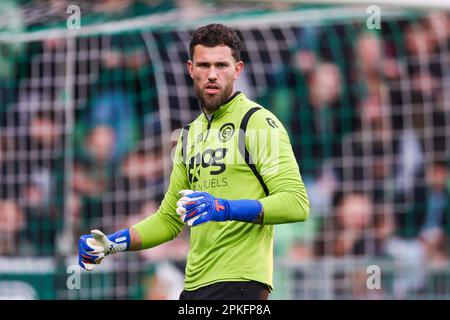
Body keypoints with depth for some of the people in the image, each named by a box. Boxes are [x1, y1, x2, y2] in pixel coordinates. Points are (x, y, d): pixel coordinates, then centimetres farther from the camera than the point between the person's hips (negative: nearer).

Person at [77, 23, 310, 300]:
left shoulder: (259, 123, -5)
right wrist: (112, 244, 9)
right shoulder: (190, 134, 18)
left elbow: (297, 203, -15)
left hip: (241, 283, -7)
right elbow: (169, 219, 23)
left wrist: (226, 208, -25)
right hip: (195, 286, 7)